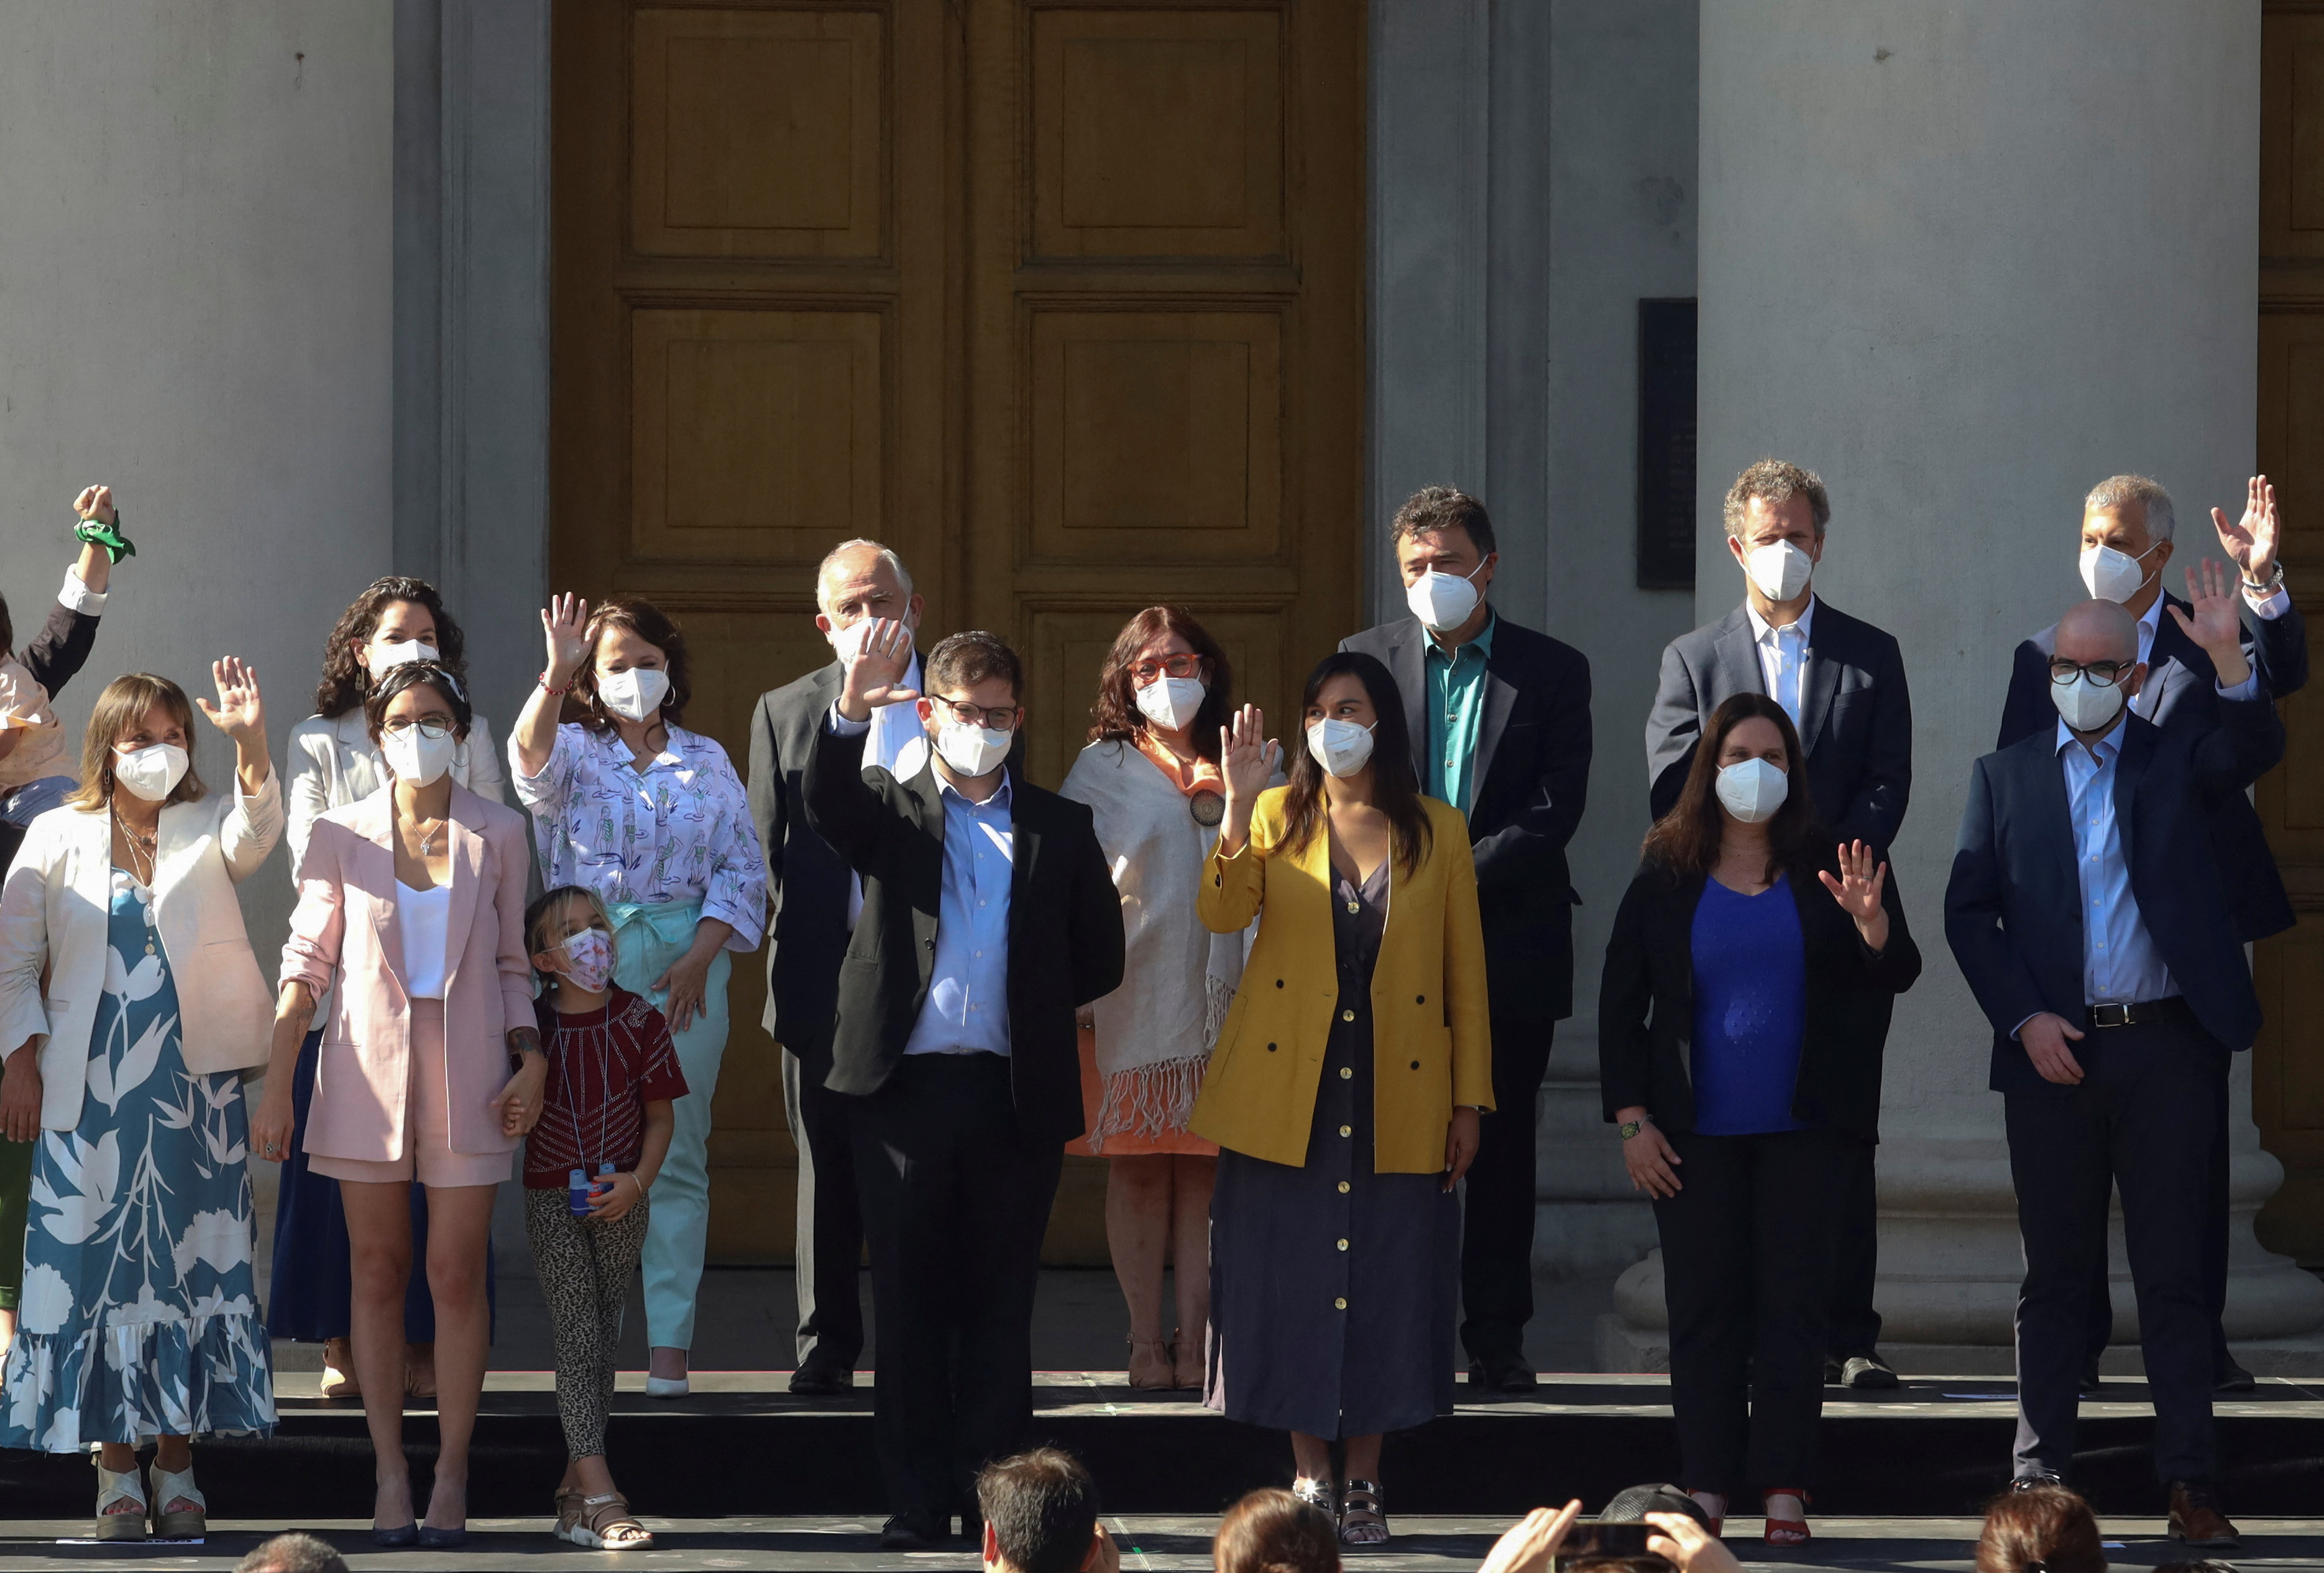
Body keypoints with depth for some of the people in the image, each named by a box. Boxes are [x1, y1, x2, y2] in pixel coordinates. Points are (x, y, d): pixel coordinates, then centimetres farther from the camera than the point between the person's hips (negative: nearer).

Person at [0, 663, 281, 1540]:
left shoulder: (209, 833, 8)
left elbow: (258, 829, -15)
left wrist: (252, 744, -33)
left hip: (194, 1081, 1)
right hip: (90, 1087, -1)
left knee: (190, 1262, 0)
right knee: (96, 1261, -3)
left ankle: (177, 1466, 6)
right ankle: (117, 1474, 2)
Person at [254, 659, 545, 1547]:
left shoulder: (498, 835, 5)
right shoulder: (341, 836, 3)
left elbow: (512, 962, 11)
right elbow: (306, 963, 4)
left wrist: (532, 1057, -4)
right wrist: (276, 1088, -1)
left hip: (468, 1072, 0)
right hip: (368, 1067, 0)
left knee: (456, 1274, -3)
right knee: (377, 1271, 2)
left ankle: (451, 1477, 2)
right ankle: (390, 1476, 7)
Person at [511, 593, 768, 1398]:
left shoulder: (706, 761, 12)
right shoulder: (573, 752, 8)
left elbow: (742, 867, 6)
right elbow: (531, 757, -17)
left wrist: (699, 959, -8)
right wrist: (554, 677, -35)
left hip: (684, 963, 1)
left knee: (677, 1154, -1)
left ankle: (669, 1345, 0)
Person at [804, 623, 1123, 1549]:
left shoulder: (1060, 829, 12)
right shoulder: (890, 812, 8)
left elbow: (1100, 958, 15)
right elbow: (828, 807, -15)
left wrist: (1031, 1001, 6)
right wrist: (848, 715, -30)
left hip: (1017, 1093, 1)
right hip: (905, 1087, -1)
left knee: (1001, 1301, 4)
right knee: (909, 1300, 2)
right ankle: (916, 1500, 7)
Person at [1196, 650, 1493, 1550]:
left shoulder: (1437, 832, 5)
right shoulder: (1278, 817, 5)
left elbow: (1465, 971, 6)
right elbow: (1222, 913, -12)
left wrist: (1470, 1101, 1)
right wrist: (1240, 805, -25)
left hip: (1398, 1103, 0)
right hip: (1287, 1095, 0)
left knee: (1384, 1288, 3)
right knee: (1292, 1284, 1)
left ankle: (1364, 1483, 14)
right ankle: (1310, 1478, 11)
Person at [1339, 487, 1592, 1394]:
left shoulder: (1553, 671, 6)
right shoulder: (1364, 660, 9)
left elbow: (1557, 809, -3)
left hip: (1511, 944, 0)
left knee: (1503, 1147, 2)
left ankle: (1497, 1341, 7)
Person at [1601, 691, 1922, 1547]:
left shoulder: (1829, 867, 4)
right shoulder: (1667, 875, 4)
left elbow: (1897, 976, 0)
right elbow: (1620, 1003, 6)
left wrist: (1872, 924, -22)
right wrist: (1631, 1119, -1)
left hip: (1804, 1126, 0)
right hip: (1696, 1135, 1)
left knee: (1795, 1302, -2)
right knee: (1703, 1307, 1)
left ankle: (1785, 1491, -1)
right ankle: (1707, 1491, 4)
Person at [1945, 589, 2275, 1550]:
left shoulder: (2176, 762, 7)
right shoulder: (2005, 777, 9)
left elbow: (2256, 751, -13)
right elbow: (1968, 912, 6)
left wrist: (2227, 661, -30)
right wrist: (2024, 1020, -6)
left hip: (2166, 1047, -1)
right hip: (2053, 1051, 1)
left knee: (2174, 1274, 1)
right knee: (2055, 1278, 7)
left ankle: (2191, 1488, 1)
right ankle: (2041, 1480, 12)